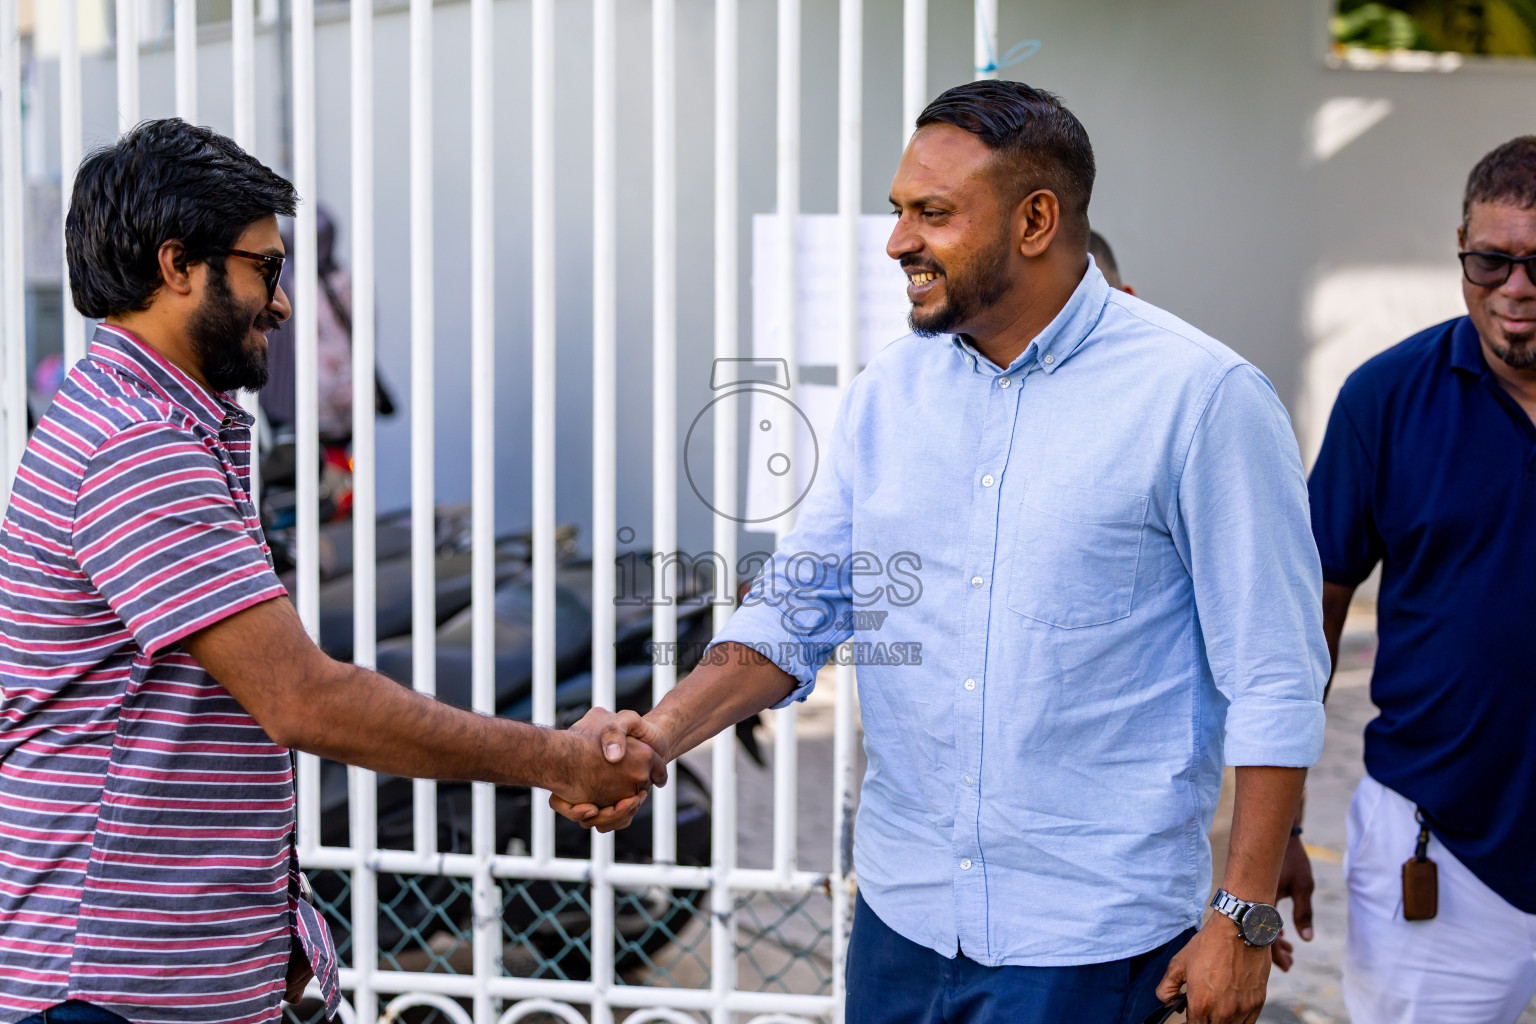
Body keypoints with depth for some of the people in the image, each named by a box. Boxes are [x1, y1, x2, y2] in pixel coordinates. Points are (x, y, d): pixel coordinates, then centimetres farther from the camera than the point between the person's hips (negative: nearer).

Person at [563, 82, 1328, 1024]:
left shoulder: (1199, 398, -12)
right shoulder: (889, 392, 5)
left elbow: (1274, 679, -10)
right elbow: (797, 605, 6)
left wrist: (1245, 919, -11)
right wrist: (661, 733, -11)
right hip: (902, 916, 6)